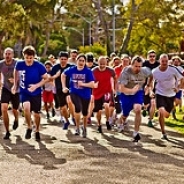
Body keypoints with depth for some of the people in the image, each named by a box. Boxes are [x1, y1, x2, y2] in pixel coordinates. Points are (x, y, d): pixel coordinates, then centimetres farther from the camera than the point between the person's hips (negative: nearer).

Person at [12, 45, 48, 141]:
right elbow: (16, 72, 11)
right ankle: (29, 128, -3)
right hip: (24, 92, 0)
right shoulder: (19, 64, -13)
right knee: (26, 108, -27)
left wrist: (36, 86, -22)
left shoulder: (39, 66, -19)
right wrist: (15, 84, 15)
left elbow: (46, 78, -8)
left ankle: (37, 131, 38)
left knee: (36, 114, 10)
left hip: (36, 93, 0)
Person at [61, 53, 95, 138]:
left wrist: (83, 84, -30)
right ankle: (77, 127, -5)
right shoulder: (72, 70, -6)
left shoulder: (88, 71, -14)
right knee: (78, 108, -26)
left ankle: (84, 128, 43)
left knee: (85, 112, 15)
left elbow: (92, 84, -17)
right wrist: (64, 87, 9)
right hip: (74, 93, 0)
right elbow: (63, 75, 13)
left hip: (85, 94, 0)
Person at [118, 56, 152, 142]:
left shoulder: (145, 71, -19)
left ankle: (136, 133, -12)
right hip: (126, 94, -1)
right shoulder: (126, 72, -29)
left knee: (138, 110, -24)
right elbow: (121, 88, -33)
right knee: (125, 114, 14)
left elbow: (151, 76, 7)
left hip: (138, 93, 1)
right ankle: (121, 123, 52)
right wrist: (132, 90, -47)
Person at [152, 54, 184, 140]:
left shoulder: (173, 69, -17)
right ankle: (163, 133, -11)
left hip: (171, 95, 1)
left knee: (166, 115, 14)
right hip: (160, 94, -1)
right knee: (161, 112, -25)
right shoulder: (154, 72, -12)